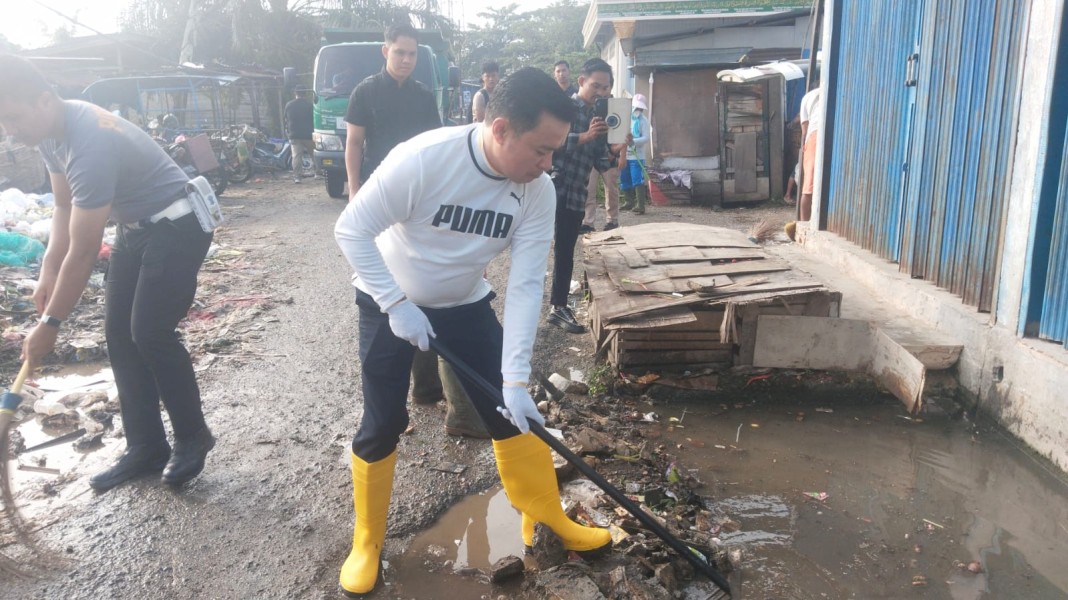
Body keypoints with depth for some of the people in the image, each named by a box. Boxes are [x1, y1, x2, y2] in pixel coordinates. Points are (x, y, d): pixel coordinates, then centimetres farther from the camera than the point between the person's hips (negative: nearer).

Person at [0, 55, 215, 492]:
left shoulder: (91, 143, -32)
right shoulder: (52, 131, -3)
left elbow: (84, 252, -28)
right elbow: (65, 206, 11)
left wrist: (50, 324, -20)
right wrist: (48, 270, -1)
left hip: (177, 226, -9)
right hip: (136, 227, 9)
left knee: (150, 333, -14)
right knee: (119, 334, 5)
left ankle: (193, 438, 5)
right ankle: (146, 448, 13)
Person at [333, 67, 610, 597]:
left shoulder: (539, 193, -19)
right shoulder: (423, 158, -31)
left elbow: (525, 285, -19)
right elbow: (351, 230, -23)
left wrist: (516, 377, -23)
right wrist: (398, 305, -26)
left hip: (466, 304, 4)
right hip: (389, 303, -3)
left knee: (511, 410, 3)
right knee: (382, 424, 0)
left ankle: (548, 520, 23)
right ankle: (367, 543, 22)